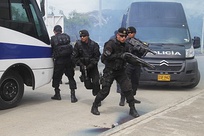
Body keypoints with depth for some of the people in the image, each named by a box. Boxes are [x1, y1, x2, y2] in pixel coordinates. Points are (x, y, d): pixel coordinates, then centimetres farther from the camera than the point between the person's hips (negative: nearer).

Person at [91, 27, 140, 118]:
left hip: (120, 71, 5)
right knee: (105, 91, -3)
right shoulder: (111, 44, -15)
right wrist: (118, 56, -28)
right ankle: (94, 107, 17)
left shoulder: (125, 46, 6)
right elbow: (104, 57, -23)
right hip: (109, 71, -5)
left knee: (128, 89, -5)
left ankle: (132, 109, 5)